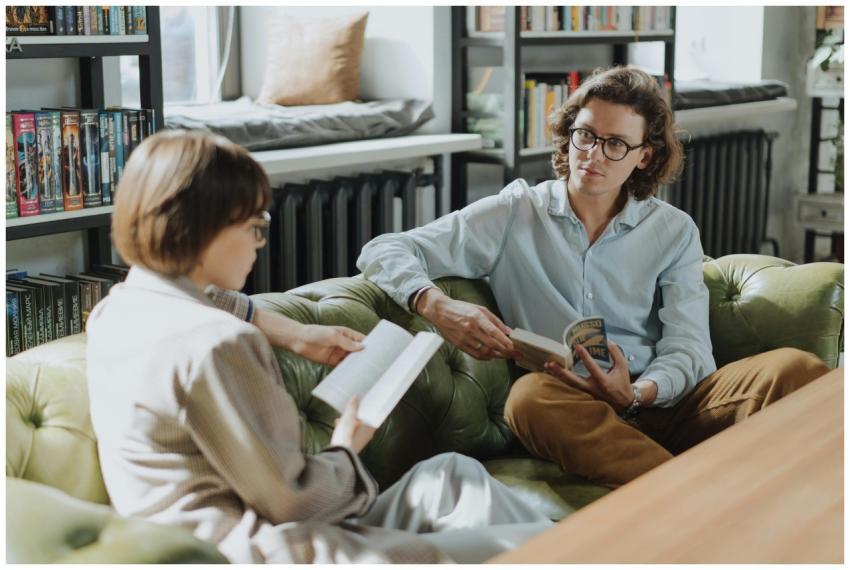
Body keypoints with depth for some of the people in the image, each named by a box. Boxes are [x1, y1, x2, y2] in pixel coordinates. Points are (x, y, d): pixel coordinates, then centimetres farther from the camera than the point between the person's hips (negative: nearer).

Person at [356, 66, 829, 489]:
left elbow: (688, 348, 6)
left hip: (658, 401, 2)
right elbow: (384, 252, 5)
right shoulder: (515, 214, 11)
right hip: (568, 410, -2)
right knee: (532, 395, -38)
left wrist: (636, 393, -18)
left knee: (798, 368, -24)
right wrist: (439, 307, -17)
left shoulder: (675, 231, 16)